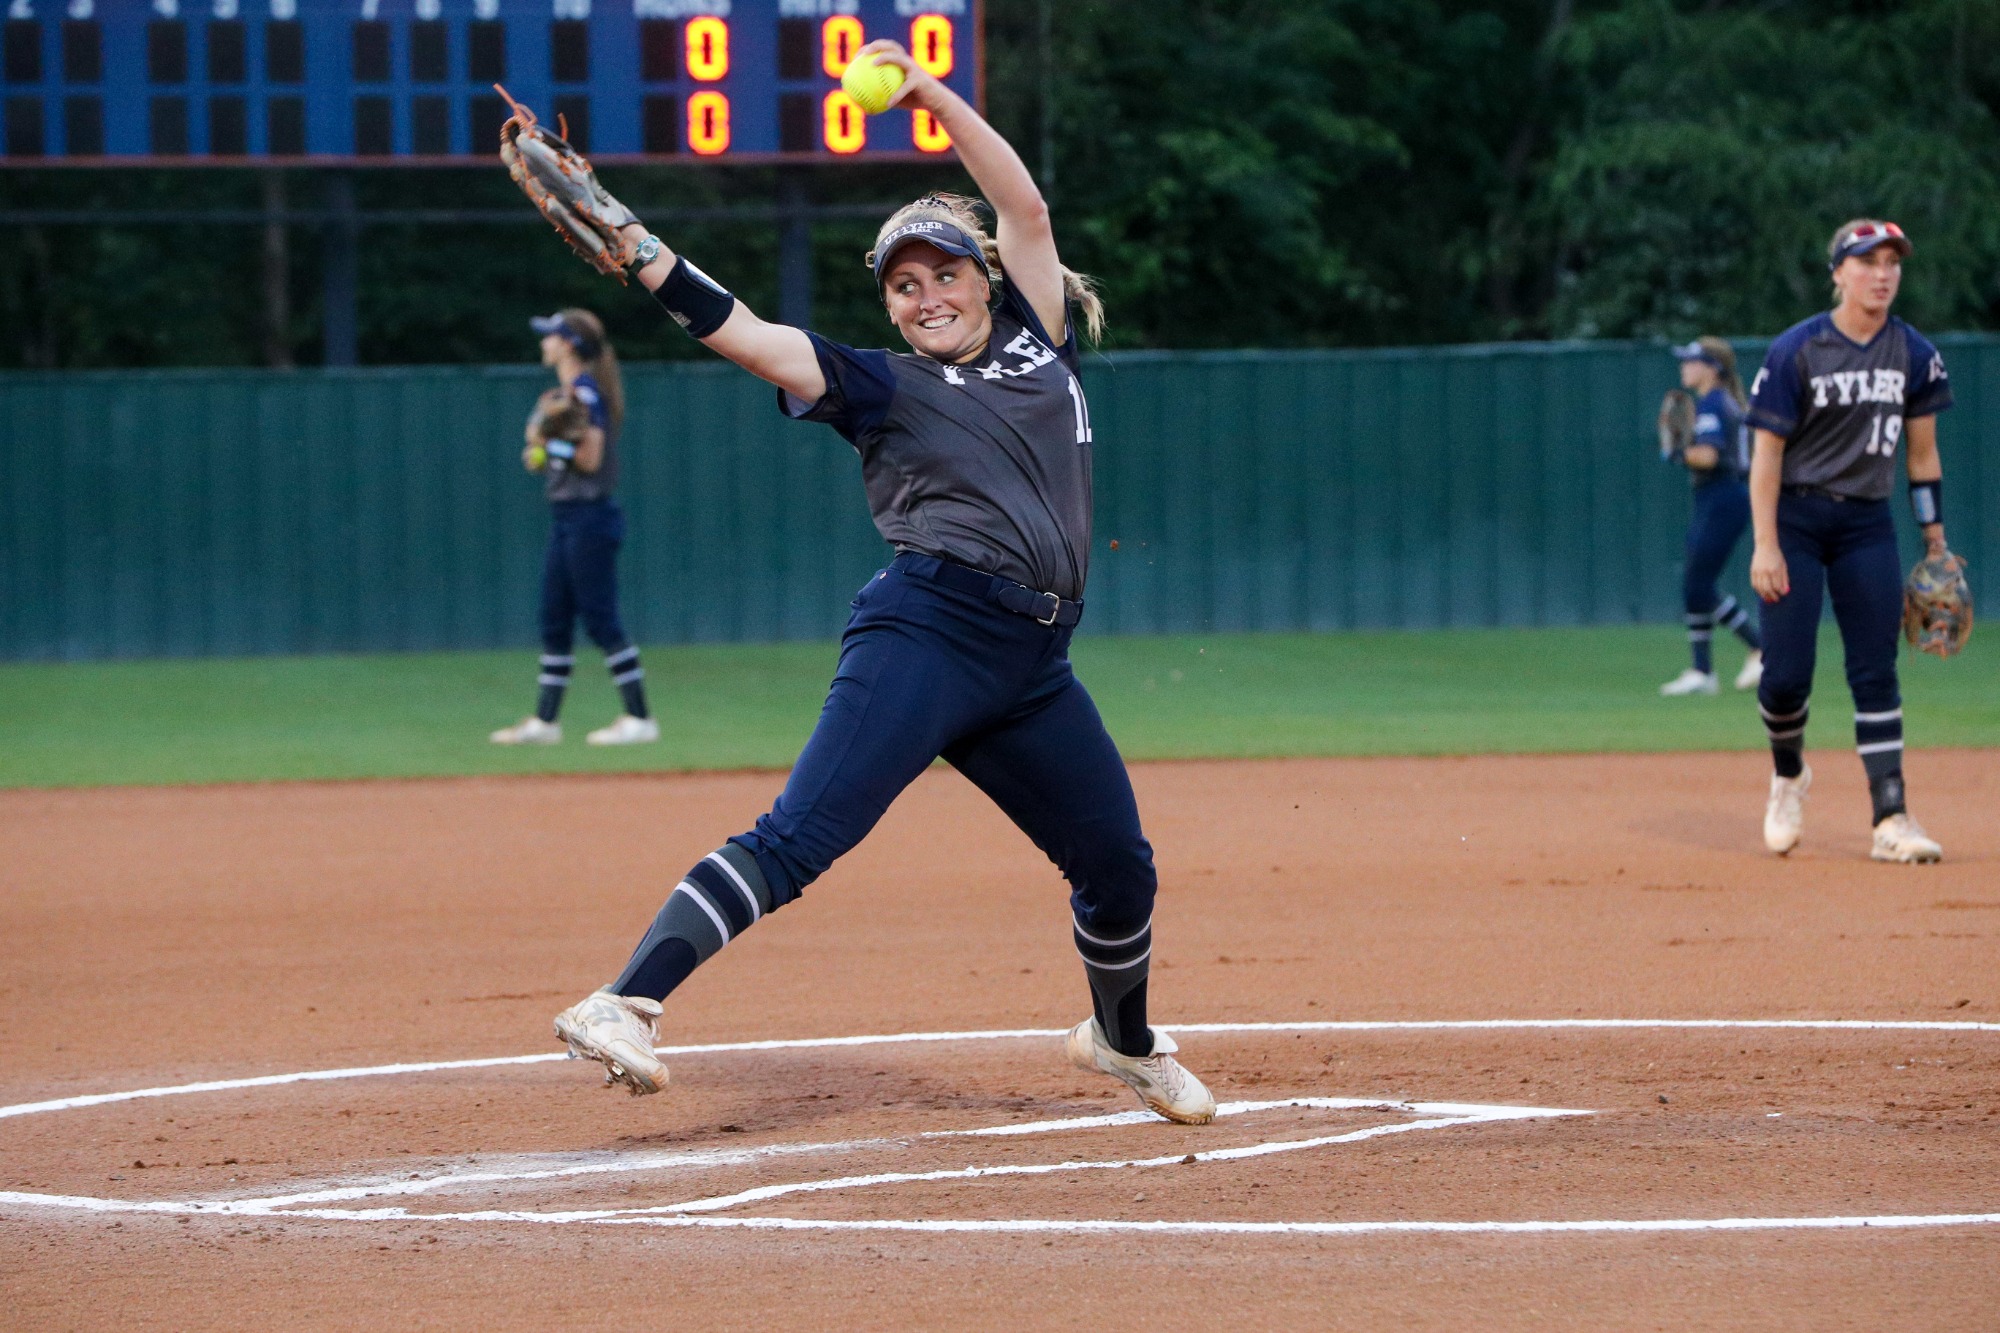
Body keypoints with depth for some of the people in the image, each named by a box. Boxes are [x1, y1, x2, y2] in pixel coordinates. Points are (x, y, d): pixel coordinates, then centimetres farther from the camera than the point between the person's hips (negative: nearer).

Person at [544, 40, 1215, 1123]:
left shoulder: (1034, 341, 19)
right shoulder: (882, 385, 8)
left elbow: (1025, 206, 14)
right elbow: (750, 337, -3)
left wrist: (929, 92, 8)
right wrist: (640, 254, -14)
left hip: (1033, 662, 5)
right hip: (926, 633, -5)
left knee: (1118, 869, 12)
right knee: (801, 834, -21)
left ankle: (1125, 1043, 40)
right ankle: (626, 1006, -33)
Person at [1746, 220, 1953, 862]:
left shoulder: (1914, 355, 4)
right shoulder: (1797, 351, -9)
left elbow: (1922, 451, 10)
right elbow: (1767, 452, -9)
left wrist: (1936, 543, 8)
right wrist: (1766, 545, -16)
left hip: (1868, 525, 3)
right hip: (1797, 517, -3)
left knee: (1876, 671, -3)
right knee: (1787, 674, -7)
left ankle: (1892, 819, -6)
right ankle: (1788, 774, 24)